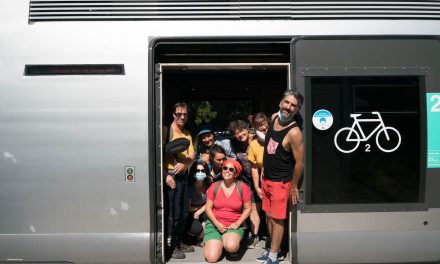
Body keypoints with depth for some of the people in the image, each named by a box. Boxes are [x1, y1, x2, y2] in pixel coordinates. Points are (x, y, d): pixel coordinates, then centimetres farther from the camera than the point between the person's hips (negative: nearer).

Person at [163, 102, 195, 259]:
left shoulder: (188, 135, 14)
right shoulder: (167, 131, -7)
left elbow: (192, 156, 7)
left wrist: (184, 164, -14)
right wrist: (166, 175, -20)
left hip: (183, 176, 7)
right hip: (171, 176, -7)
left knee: (184, 212, 14)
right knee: (173, 213, -3)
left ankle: (178, 243, 28)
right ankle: (170, 246, 11)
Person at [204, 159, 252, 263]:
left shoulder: (242, 188, -7)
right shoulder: (214, 186, -3)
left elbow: (247, 208, 0)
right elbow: (208, 208, 1)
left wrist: (237, 223, -12)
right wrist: (217, 224, -12)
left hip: (234, 225, -1)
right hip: (214, 224, 1)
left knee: (231, 246, -32)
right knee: (211, 258, -14)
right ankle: (213, 241, 19)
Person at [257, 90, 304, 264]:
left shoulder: (294, 132, -24)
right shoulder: (274, 118, 0)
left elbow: (300, 162, -18)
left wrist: (294, 187, -9)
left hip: (280, 182, -8)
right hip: (266, 178, 8)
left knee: (277, 219, 3)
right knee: (268, 215, 16)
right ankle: (272, 249, 32)